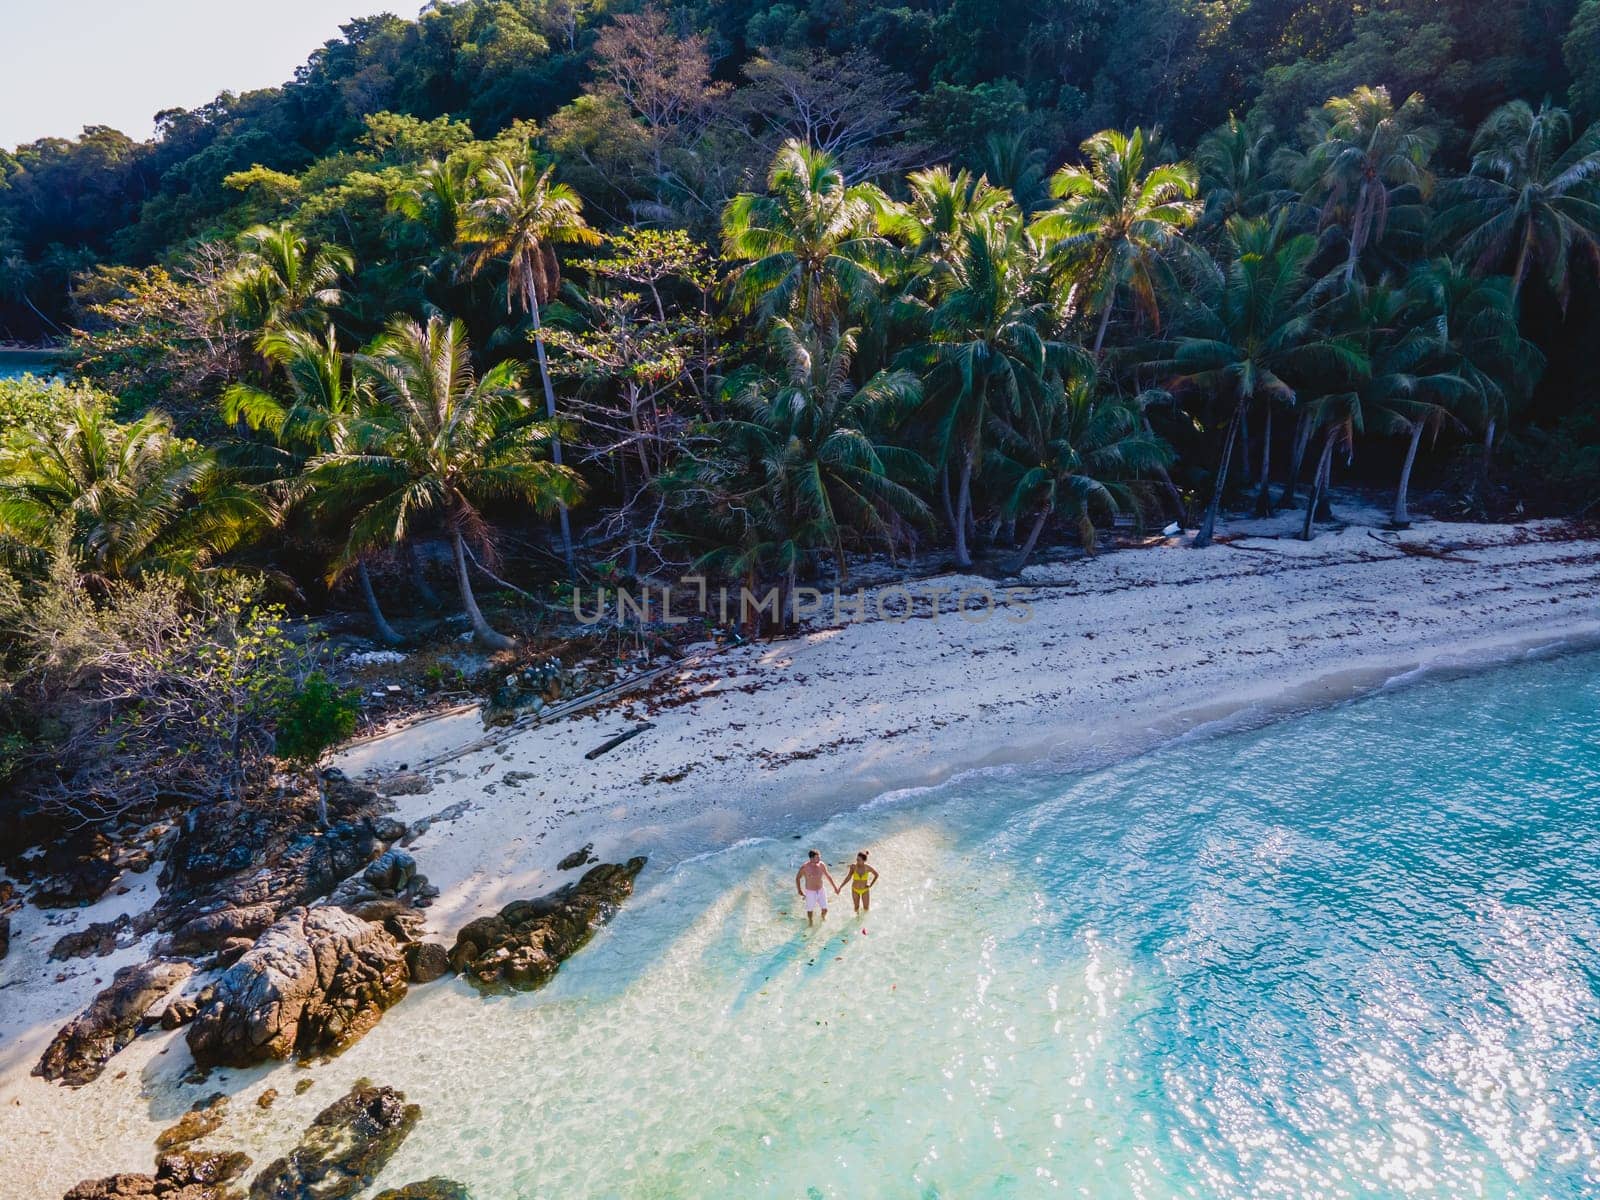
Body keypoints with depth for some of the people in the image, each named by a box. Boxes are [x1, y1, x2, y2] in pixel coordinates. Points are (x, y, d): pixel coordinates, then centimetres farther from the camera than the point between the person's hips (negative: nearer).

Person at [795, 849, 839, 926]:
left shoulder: (821, 865, -12)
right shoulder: (805, 867, -23)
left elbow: (828, 876, 3)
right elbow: (797, 878, -8)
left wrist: (835, 887, 8)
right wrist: (799, 890, -13)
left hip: (820, 890, 3)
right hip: (810, 892, -3)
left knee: (825, 909, 9)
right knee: (810, 910, 13)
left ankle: (823, 917, 45)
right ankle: (810, 922, 44)